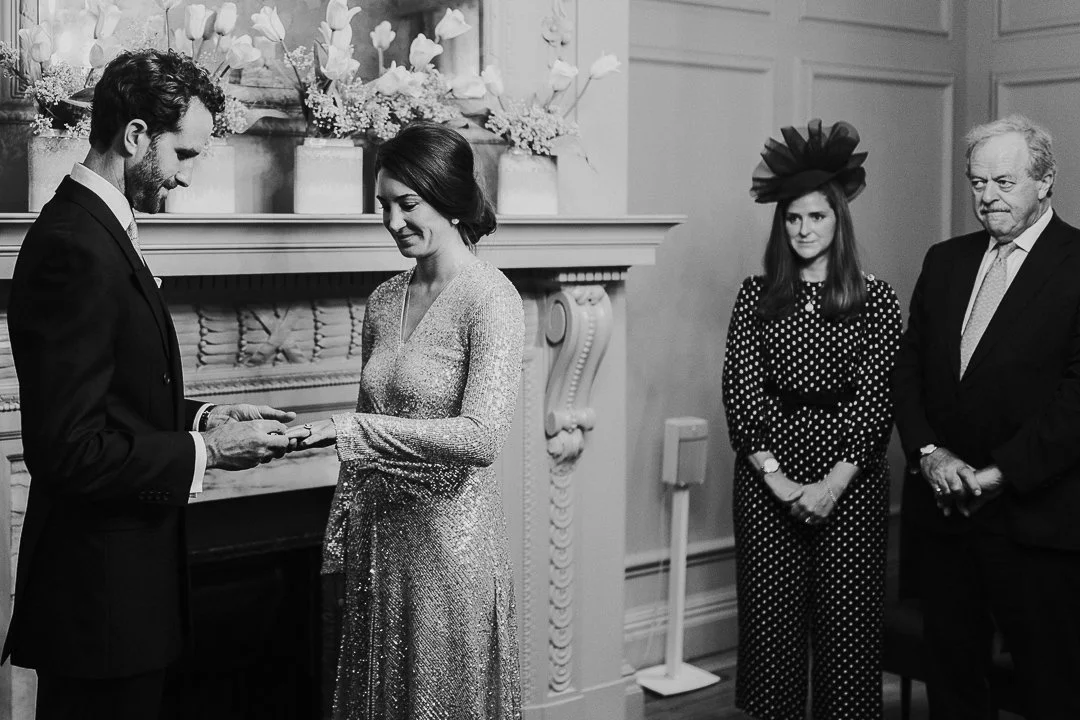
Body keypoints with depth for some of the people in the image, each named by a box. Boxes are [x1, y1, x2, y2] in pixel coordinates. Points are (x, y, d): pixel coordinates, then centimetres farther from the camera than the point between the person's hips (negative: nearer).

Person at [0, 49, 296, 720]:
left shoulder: (98, 232, 12)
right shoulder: (74, 249, -21)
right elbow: (70, 450, -24)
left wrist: (203, 416, 6)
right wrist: (205, 451, -16)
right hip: (101, 595, -10)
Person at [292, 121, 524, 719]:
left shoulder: (489, 299, -13)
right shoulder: (384, 300, 8)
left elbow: (481, 437, -23)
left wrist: (354, 429, -24)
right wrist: (344, 544, 12)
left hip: (450, 538, -6)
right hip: (378, 537, 6)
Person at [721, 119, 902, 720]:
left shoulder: (876, 300, 0)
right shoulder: (757, 296, 5)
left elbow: (877, 397, -5)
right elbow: (741, 390, 0)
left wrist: (834, 482, -12)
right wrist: (777, 478, -9)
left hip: (850, 475, -1)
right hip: (767, 476, 2)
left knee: (847, 615, 3)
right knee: (771, 613, 6)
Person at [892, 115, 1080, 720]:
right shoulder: (945, 260, 12)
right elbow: (909, 369, 11)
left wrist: (1001, 473, -17)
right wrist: (928, 452, -4)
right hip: (944, 510, 6)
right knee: (951, 670, 14)